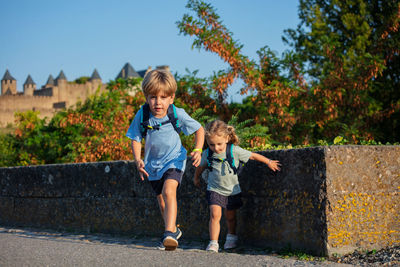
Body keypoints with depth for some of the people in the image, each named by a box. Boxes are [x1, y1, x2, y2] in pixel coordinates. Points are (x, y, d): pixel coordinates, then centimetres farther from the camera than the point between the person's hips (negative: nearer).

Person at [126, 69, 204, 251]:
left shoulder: (178, 114, -19)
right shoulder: (142, 116, -17)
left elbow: (199, 129, -5)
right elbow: (136, 139, -5)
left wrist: (197, 150, -19)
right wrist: (137, 160, -20)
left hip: (174, 159, -3)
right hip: (153, 163, 4)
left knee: (169, 191, -28)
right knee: (161, 201, 15)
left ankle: (169, 233, -32)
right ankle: (173, 230, 39)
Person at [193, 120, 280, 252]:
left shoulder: (235, 151, -16)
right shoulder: (207, 154, -10)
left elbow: (253, 155, -4)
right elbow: (200, 167, 10)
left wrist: (269, 162, 2)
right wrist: (196, 178, 26)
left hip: (232, 190, 0)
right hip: (215, 190, 0)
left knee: (230, 217, 15)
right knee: (215, 215, -17)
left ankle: (231, 237, 42)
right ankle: (213, 243, -12)